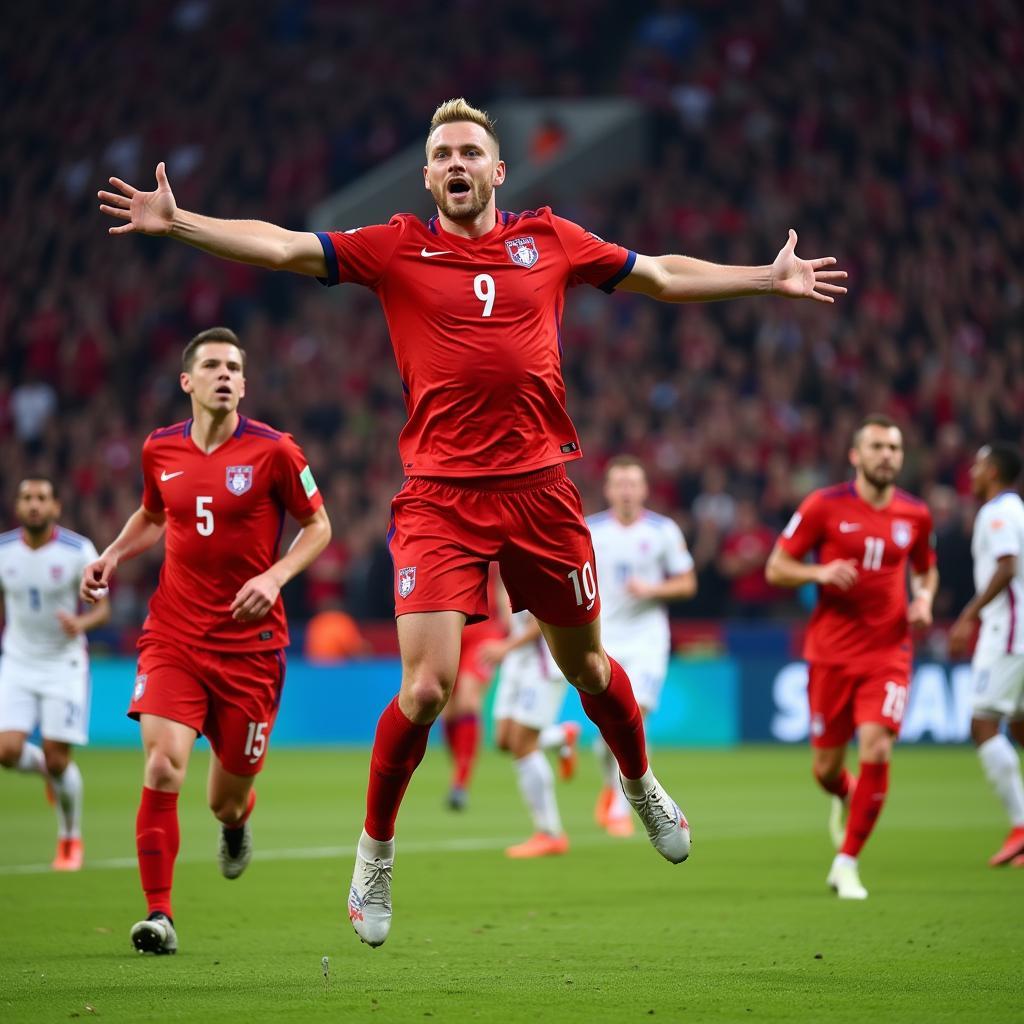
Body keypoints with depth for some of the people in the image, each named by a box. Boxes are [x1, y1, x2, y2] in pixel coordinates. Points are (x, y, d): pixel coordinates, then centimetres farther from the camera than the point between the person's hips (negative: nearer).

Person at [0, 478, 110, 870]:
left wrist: (81, 623, -27)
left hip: (64, 665, -2)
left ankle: (71, 839, 19)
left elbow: (102, 607, -7)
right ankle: (46, 769, 23)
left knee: (57, 759, -6)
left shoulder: (78, 551, -12)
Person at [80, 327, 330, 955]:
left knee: (225, 800, 6)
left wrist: (276, 575, -13)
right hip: (173, 636, 2)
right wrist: (113, 556, 5)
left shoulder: (273, 451, -6)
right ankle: (159, 914, -12)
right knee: (163, 763, -20)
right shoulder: (160, 450, 4)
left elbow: (318, 526, 3)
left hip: (250, 640, -1)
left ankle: (238, 818, 47)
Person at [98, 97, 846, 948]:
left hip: (537, 485, 2)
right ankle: (375, 854, 8)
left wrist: (770, 279, 20)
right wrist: (177, 223, -13)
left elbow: (663, 276, 19)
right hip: (438, 494, -2)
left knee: (585, 665, 15)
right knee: (426, 688, -12)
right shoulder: (396, 248, 3)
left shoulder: (549, 240, 8)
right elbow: (283, 246, -3)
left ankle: (642, 786, 45)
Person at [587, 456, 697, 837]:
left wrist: (651, 589, -14)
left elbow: (687, 583, 4)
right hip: (602, 639, 1)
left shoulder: (664, 531, 0)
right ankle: (610, 786, 29)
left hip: (647, 638, -1)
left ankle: (621, 808, -6)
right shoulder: (588, 530, 2)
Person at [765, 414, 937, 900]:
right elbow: (776, 568, 0)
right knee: (827, 768, 5)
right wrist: (821, 572, -18)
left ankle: (846, 864, -6)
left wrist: (924, 597, 2)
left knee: (876, 750, -18)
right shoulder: (824, 506, -4)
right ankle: (845, 798, 45)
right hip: (831, 653, -1)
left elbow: (925, 568, 24)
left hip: (888, 652, 1)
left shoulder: (915, 515, 5)